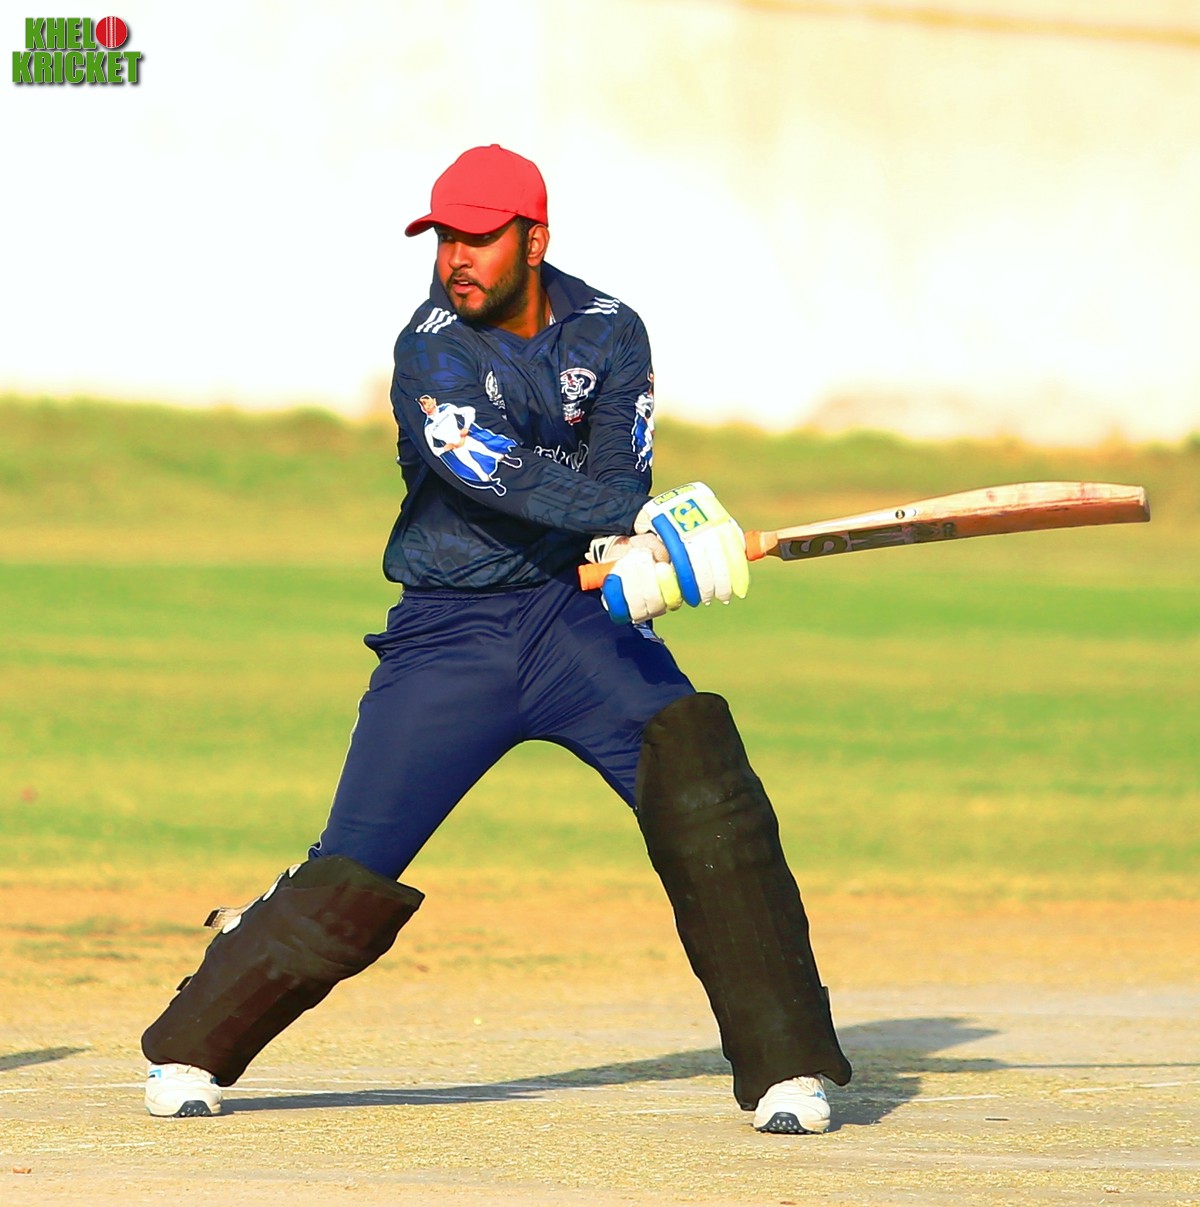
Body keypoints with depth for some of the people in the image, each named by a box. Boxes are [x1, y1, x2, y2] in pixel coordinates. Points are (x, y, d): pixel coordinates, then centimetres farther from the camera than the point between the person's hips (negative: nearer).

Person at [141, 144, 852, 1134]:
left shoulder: (608, 335, 1)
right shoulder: (432, 349, -11)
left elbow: (615, 475, -9)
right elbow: (496, 476, -26)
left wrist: (635, 554, -32)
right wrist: (651, 522, -37)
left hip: (577, 611, 2)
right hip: (450, 635, -2)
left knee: (698, 763, -21)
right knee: (353, 877, -8)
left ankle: (783, 1063, -16)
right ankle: (195, 1046, 15)